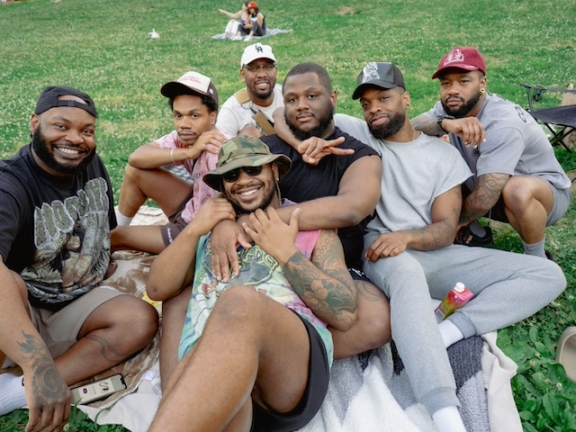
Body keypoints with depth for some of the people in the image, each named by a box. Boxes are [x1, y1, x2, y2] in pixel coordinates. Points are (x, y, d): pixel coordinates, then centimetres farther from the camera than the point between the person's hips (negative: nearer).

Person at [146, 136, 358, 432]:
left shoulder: (311, 226, 18)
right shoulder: (210, 227, 29)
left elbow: (345, 314, 5)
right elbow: (157, 289, 20)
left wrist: (286, 251, 1)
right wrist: (192, 231, 9)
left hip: (294, 364, 0)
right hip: (203, 364, 1)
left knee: (240, 300, -37)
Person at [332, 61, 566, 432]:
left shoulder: (443, 154, 10)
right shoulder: (355, 134, 8)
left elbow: (446, 229, 0)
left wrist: (407, 236, -22)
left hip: (432, 251, 4)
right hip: (380, 251, -4)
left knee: (549, 275, -9)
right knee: (407, 272, -42)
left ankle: (444, 333, -30)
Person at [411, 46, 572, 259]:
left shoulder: (502, 125, -33)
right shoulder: (450, 109, -12)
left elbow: (484, 200, -36)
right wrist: (445, 124, -46)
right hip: (493, 192, 7)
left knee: (517, 189, -41)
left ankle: (538, 260, -12)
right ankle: (471, 231, 9)